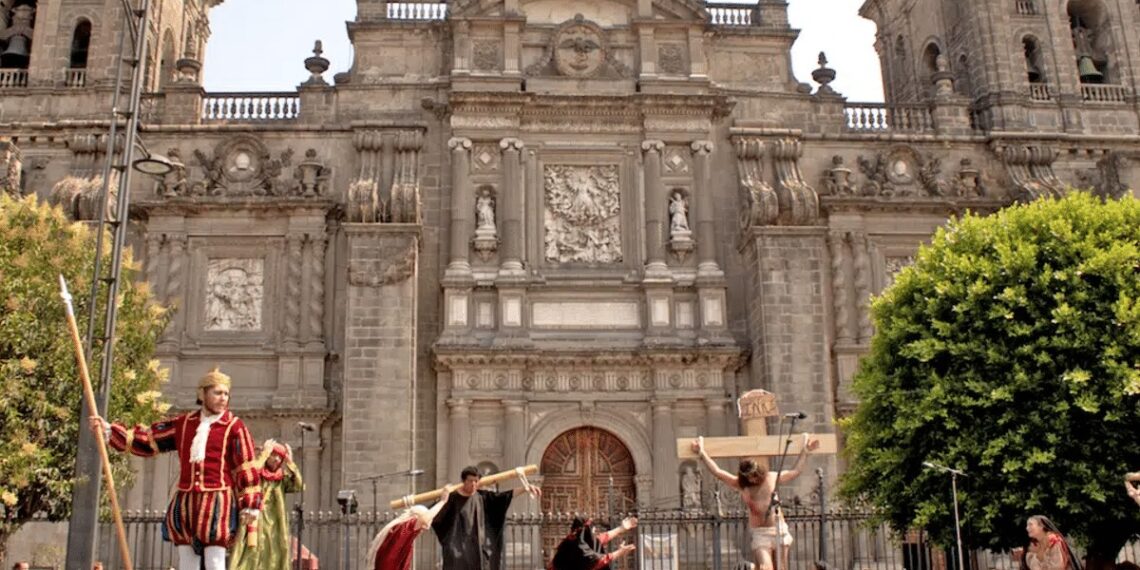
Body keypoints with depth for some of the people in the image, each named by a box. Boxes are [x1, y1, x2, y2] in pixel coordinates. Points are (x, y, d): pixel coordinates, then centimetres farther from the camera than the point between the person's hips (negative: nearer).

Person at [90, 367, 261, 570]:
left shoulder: (235, 428, -3)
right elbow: (148, 439, 16)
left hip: (217, 501, -5)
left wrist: (250, 504, -9)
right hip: (185, 501, 5)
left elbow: (247, 468, -5)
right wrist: (109, 430, 11)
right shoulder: (184, 424, 12)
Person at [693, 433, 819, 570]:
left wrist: (805, 450, 20)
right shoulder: (741, 485, 2)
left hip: (779, 530, 2)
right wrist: (702, 452, -3)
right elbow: (717, 471, -1)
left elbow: (795, 471, 18)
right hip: (759, 534, -2)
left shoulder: (772, 478, 6)